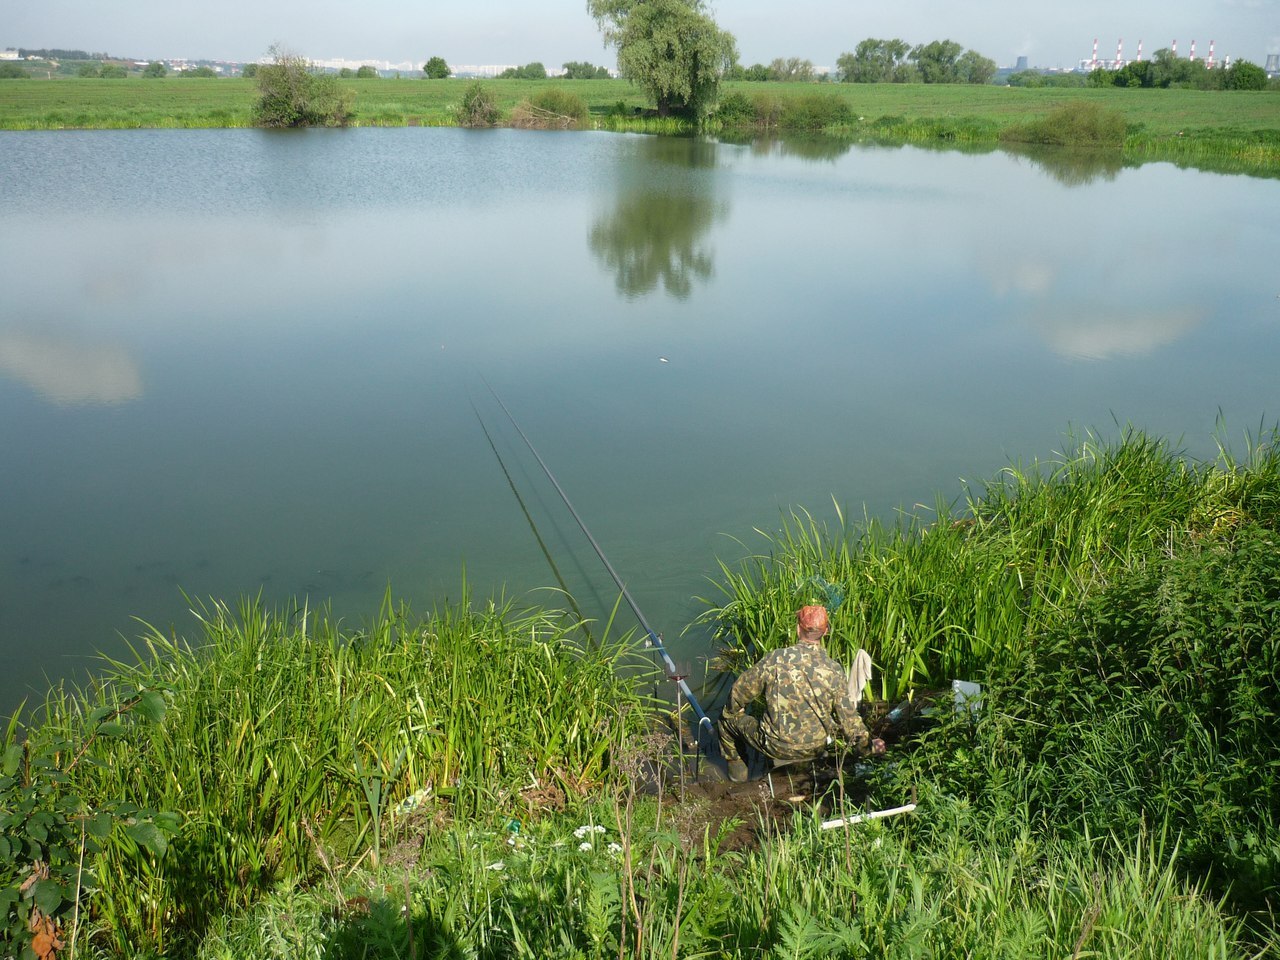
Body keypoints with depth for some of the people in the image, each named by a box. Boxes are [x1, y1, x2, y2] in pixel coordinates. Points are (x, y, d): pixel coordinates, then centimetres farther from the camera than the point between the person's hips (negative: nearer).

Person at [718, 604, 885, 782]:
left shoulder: (775, 659, -16)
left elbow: (740, 691, -4)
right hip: (815, 749, 3)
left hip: (775, 747, -3)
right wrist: (867, 745, 11)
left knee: (727, 718, 20)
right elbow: (848, 716, -7)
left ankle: (737, 768, 30)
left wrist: (731, 712, 17)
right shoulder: (834, 670, -13)